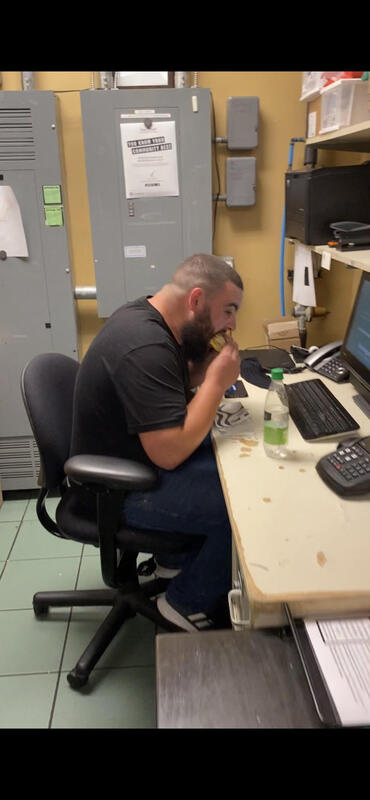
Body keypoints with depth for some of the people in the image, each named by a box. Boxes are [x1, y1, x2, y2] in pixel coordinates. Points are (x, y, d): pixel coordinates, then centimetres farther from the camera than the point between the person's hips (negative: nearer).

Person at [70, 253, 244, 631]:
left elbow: (177, 387, 12)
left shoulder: (147, 315, 1)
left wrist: (206, 370, -8)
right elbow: (170, 453, -31)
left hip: (132, 455, 10)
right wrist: (217, 381, -22)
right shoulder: (145, 347, -30)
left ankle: (179, 558, 22)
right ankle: (188, 602, 10)